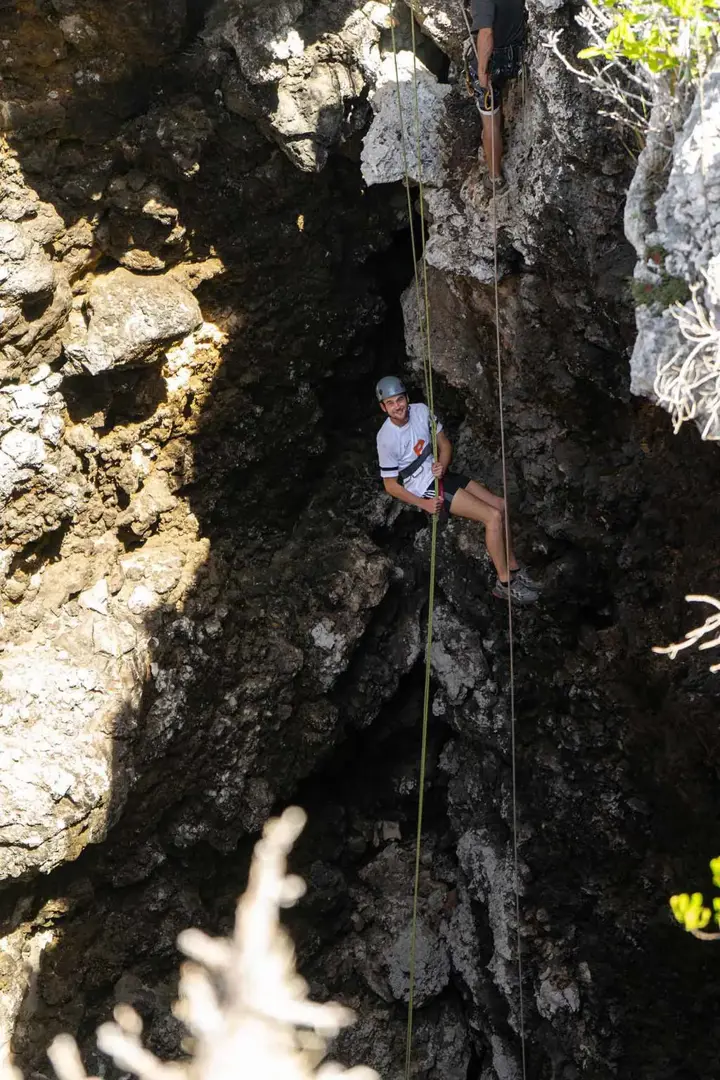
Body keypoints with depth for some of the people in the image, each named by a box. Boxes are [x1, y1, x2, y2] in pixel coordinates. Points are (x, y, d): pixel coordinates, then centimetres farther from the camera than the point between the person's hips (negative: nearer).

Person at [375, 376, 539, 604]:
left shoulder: (421, 411, -6)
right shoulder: (386, 439, -22)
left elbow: (444, 444, 6)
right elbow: (391, 485, -13)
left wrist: (442, 465, -15)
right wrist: (424, 504, -17)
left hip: (440, 474, 7)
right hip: (425, 489, -7)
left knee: (501, 506, 4)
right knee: (493, 517, -15)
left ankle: (513, 567, 18)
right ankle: (505, 583, -6)